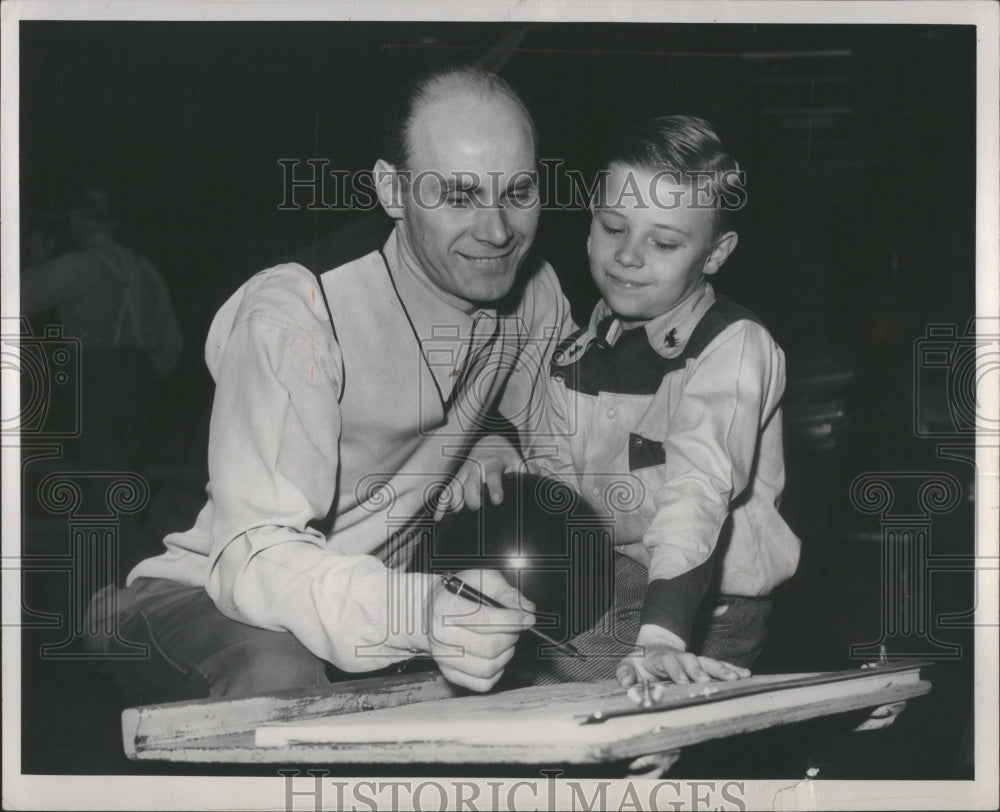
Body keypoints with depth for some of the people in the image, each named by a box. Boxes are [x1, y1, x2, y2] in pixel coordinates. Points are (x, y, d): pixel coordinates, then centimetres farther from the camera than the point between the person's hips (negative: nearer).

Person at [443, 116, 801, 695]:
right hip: (597, 593, 7)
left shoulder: (734, 347, -16)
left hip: (703, 616, -7)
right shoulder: (582, 349, 7)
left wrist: (661, 637, -41)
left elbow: (699, 490, -30)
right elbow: (557, 475, 14)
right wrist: (502, 461, -9)